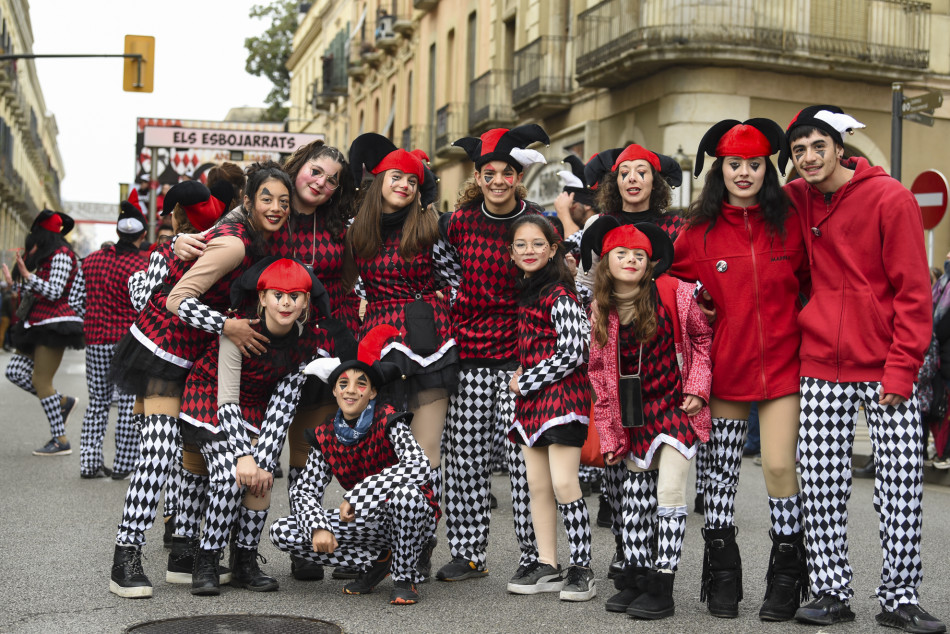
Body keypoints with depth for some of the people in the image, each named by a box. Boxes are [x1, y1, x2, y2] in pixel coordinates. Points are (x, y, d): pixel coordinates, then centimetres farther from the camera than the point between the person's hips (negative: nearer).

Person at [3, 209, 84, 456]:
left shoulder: (61, 255, -9)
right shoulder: (47, 258, 20)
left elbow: (54, 292, -19)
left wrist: (27, 275, -22)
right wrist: (15, 283, 20)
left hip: (55, 324, -10)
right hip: (41, 325, 10)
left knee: (40, 380, -10)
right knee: (15, 371, 4)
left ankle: (61, 441, -6)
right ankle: (62, 402, 14)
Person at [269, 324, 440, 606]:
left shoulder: (387, 422, -17)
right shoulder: (325, 435, -2)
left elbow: (420, 466, -34)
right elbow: (304, 489, -3)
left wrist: (357, 496, -33)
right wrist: (317, 528, -25)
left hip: (411, 517, -5)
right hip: (371, 523, 5)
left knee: (406, 492, -40)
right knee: (282, 532, -9)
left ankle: (405, 577, -12)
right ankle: (375, 561, 4)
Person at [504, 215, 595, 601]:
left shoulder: (559, 295, -10)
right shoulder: (523, 292, 14)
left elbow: (571, 354, -15)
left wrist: (524, 383, -8)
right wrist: (520, 376, 9)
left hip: (562, 395, -8)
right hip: (531, 400, 8)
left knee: (563, 484, -12)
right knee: (537, 486, 8)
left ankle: (581, 570, -3)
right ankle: (548, 568, 14)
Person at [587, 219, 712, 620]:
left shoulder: (674, 295, -10)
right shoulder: (601, 313, 1)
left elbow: (703, 338, 4)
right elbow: (600, 375, 6)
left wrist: (697, 387, -7)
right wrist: (609, 435, 6)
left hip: (677, 407, -4)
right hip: (634, 417, 4)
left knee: (670, 491, -7)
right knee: (636, 493, 9)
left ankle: (662, 587, 0)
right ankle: (634, 579, 20)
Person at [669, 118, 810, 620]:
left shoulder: (789, 223, 1)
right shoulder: (698, 232, 0)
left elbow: (809, 283, 12)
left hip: (781, 365, -1)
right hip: (725, 367, 1)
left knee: (779, 466, -5)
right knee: (722, 468, 7)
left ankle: (786, 578, 11)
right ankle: (722, 577, 21)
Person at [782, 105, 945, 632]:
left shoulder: (890, 198, -7)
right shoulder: (795, 200, 6)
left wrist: (902, 368, -13)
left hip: (886, 366, -3)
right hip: (821, 366, 3)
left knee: (900, 485, -1)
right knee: (821, 485, 3)